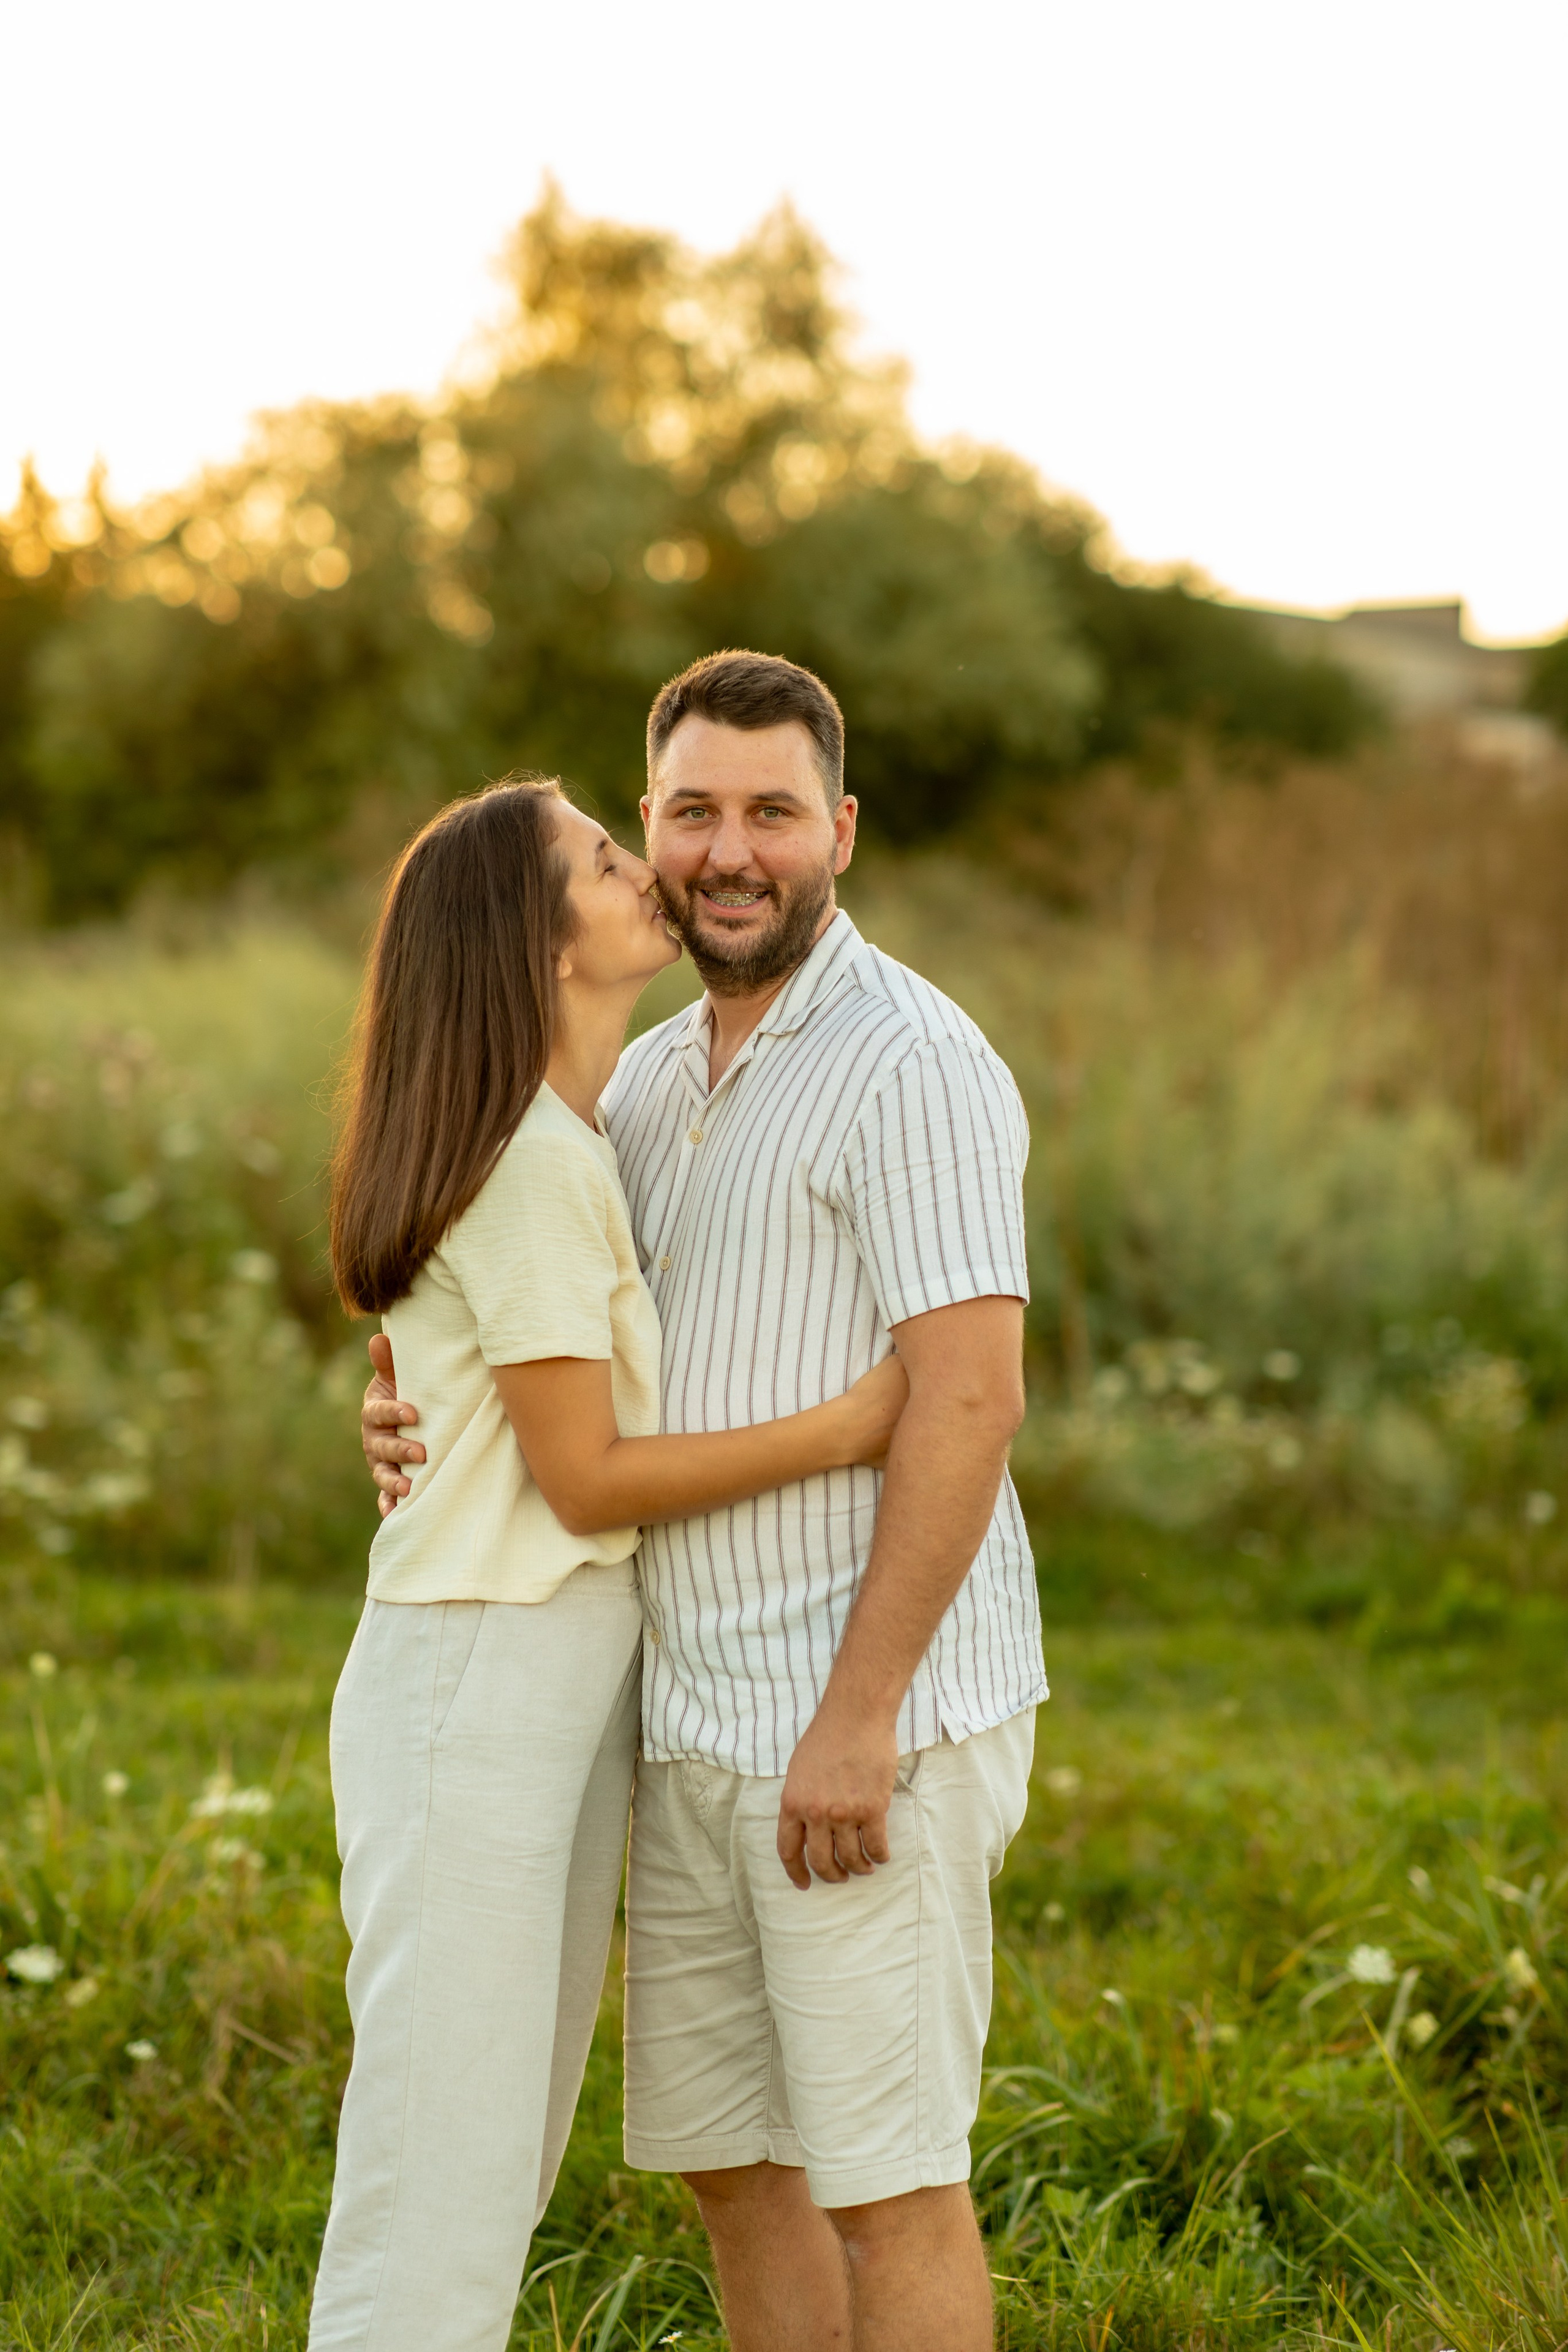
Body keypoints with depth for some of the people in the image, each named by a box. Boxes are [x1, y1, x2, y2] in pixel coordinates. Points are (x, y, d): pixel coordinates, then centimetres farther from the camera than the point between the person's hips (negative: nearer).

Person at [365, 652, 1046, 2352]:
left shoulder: (909, 1064, -13)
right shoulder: (654, 1079, 13)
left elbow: (969, 1400, -20)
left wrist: (858, 1718, -23)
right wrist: (421, 1418, -3)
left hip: (875, 1722, -8)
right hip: (699, 1721, 9)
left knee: (884, 2180, -1)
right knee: (729, 2161, 14)